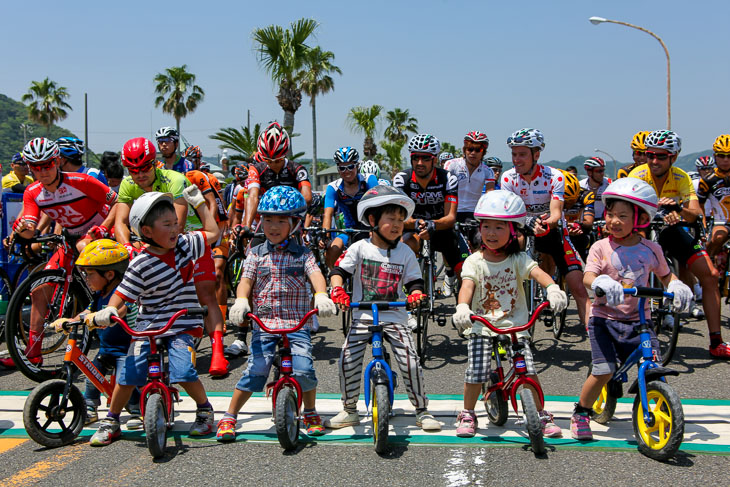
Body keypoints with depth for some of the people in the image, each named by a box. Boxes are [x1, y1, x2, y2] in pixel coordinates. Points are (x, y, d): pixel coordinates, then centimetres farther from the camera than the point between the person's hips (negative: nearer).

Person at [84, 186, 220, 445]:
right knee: (129, 374, -7)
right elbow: (122, 295, -12)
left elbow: (212, 232, 15)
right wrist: (107, 312, -31)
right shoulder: (141, 265, -12)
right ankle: (111, 422, 18)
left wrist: (199, 202, 16)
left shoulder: (184, 245, 1)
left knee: (183, 371, -20)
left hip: (182, 326, 1)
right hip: (148, 326, -1)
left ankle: (205, 410, 8)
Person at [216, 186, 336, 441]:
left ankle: (310, 414, 15)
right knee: (256, 370, -9)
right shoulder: (256, 253, 9)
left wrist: (321, 295, -31)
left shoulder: (302, 254, 6)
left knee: (303, 369, -12)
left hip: (297, 323, 0)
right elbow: (246, 279, 0)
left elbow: (315, 274, -9)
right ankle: (229, 418, 7)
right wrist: (241, 301, -22)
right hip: (263, 323, 0)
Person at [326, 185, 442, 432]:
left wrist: (415, 294, -17)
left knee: (411, 362, -12)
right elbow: (339, 271, -2)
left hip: (394, 317, 0)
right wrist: (337, 289, -22)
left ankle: (422, 411, 7)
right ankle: (349, 410, 11)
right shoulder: (360, 248, 1)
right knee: (348, 360, -10)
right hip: (363, 316, 0)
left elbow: (414, 280, 6)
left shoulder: (405, 252, 4)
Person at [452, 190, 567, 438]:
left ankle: (542, 415, 11)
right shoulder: (474, 261, 1)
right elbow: (467, 285, -15)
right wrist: (462, 307, -36)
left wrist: (552, 288, -38)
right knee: (476, 373, -11)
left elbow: (536, 272, -16)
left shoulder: (518, 259, 2)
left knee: (528, 371, -9)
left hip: (515, 325, 1)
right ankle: (467, 415, 13)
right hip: (481, 326, 0)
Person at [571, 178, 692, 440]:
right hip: (605, 318, -2)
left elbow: (665, 274, 19)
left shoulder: (651, 249, 4)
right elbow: (588, 277, -18)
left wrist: (677, 286, -3)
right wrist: (602, 283, -41)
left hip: (638, 320, 2)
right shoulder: (601, 247, -5)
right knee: (603, 372, -11)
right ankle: (581, 413, 12)